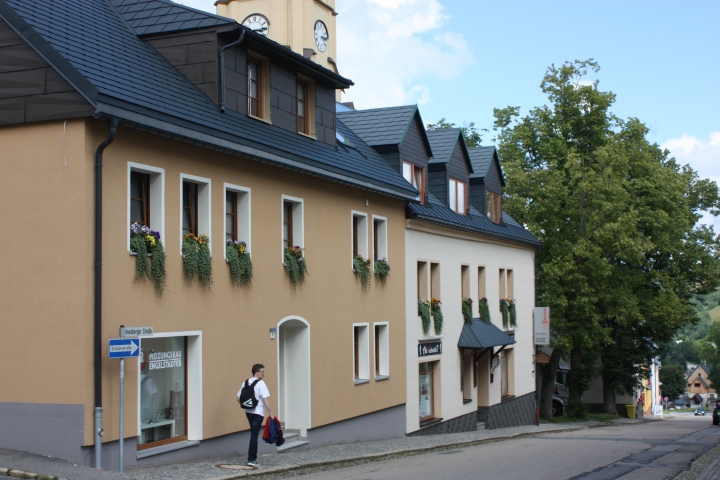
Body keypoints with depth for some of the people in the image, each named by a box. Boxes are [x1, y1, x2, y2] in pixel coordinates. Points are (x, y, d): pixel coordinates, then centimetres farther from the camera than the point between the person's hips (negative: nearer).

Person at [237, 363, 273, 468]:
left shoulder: (246, 382, 7)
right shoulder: (260, 383, -13)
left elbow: (239, 399, 9)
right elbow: (265, 400, -18)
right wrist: (271, 414, -15)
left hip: (248, 412, 6)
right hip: (258, 413, -6)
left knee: (254, 434, 18)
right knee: (254, 435, -3)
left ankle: (253, 458, 21)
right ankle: (251, 459, -2)